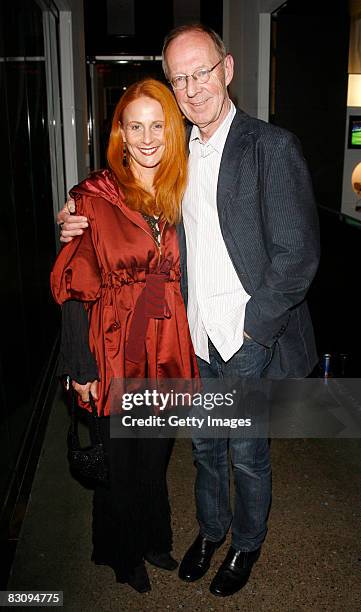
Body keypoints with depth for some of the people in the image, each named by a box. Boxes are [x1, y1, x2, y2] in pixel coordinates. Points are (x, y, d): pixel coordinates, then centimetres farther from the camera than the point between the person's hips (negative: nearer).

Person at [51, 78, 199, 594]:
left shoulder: (180, 193, 3)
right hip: (116, 352, -4)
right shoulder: (95, 197, -11)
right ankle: (122, 552, 41)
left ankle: (153, 538, 48)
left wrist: (186, 348, 7)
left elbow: (182, 276, 9)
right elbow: (74, 286, -11)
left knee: (156, 452, 22)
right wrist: (81, 367, -12)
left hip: (167, 351, 4)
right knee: (120, 458, 15)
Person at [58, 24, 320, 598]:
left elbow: (298, 255, -14)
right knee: (205, 447, 21)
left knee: (246, 454, 13)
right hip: (195, 337, 5)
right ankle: (210, 529, 48)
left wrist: (249, 327, -15)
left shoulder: (272, 146, -12)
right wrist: (89, 228, -2)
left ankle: (246, 543, 41)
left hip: (250, 340, -5)